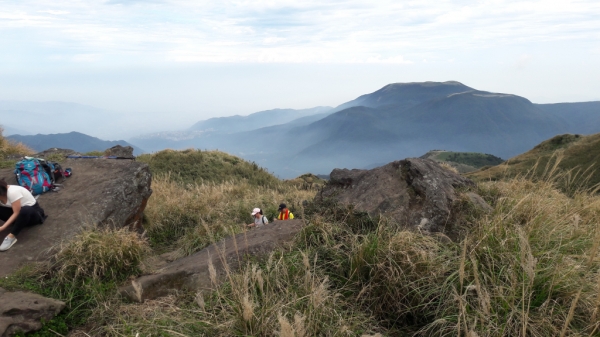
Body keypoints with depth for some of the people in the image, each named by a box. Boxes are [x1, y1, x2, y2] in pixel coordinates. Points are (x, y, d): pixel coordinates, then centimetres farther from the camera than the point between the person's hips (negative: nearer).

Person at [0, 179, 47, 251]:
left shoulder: (12, 192, -28)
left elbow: (16, 213, -27)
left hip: (32, 211, -7)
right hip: (16, 211, 7)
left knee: (25, 210, -40)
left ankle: (11, 236, -29)